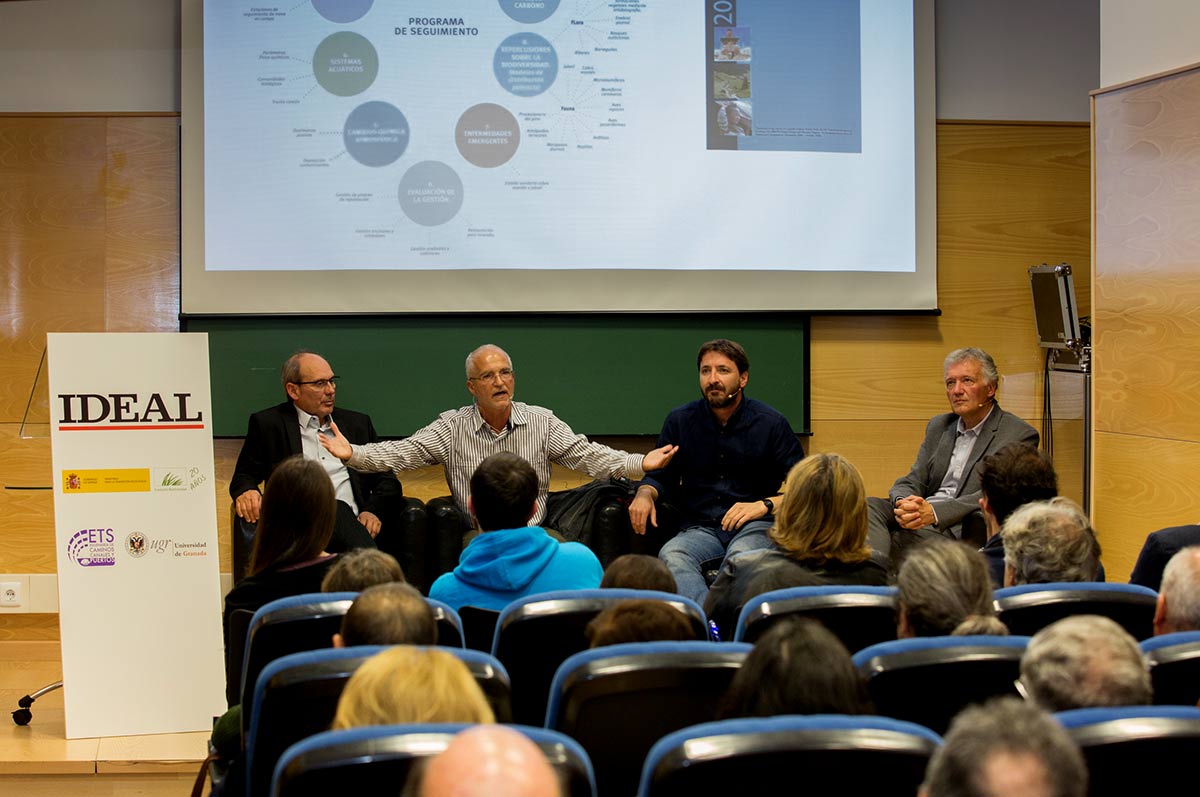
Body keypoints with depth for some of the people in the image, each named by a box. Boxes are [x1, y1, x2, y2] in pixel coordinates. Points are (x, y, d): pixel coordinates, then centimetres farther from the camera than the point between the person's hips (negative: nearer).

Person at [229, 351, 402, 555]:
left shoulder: (357, 423, 24)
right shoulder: (268, 424, 15)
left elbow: (388, 480, 21)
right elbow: (244, 477, 15)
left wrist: (374, 511, -1)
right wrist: (246, 492, -11)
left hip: (354, 524, 2)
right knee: (336, 511, -37)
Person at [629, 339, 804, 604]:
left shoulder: (771, 423, 3)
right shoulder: (680, 420, 10)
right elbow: (659, 474, 21)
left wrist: (765, 505, -11)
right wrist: (644, 494, -3)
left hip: (755, 526, -1)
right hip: (700, 529, 2)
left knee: (741, 556, -39)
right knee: (670, 555, -34)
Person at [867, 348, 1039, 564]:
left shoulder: (1020, 435, -2)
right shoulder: (938, 426, 21)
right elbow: (913, 480, 15)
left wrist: (933, 512, -26)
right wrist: (904, 502, -12)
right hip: (921, 513, 6)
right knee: (870, 505, -26)